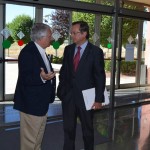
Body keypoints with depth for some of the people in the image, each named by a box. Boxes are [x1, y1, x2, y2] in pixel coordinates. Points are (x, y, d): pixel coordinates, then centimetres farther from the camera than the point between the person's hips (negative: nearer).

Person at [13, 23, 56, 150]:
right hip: (31, 103, -10)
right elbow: (25, 78, -25)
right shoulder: (28, 52, -20)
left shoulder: (40, 51, 11)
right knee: (30, 140, 1)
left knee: (38, 138, 22)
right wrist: (41, 78, -39)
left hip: (41, 102, 10)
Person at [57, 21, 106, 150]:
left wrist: (98, 98, -11)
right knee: (68, 128, 14)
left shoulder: (96, 51, -8)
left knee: (87, 129, 14)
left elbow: (100, 77, -9)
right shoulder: (68, 49, 5)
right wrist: (61, 89, 4)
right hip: (68, 96, 4)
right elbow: (63, 71, 11)